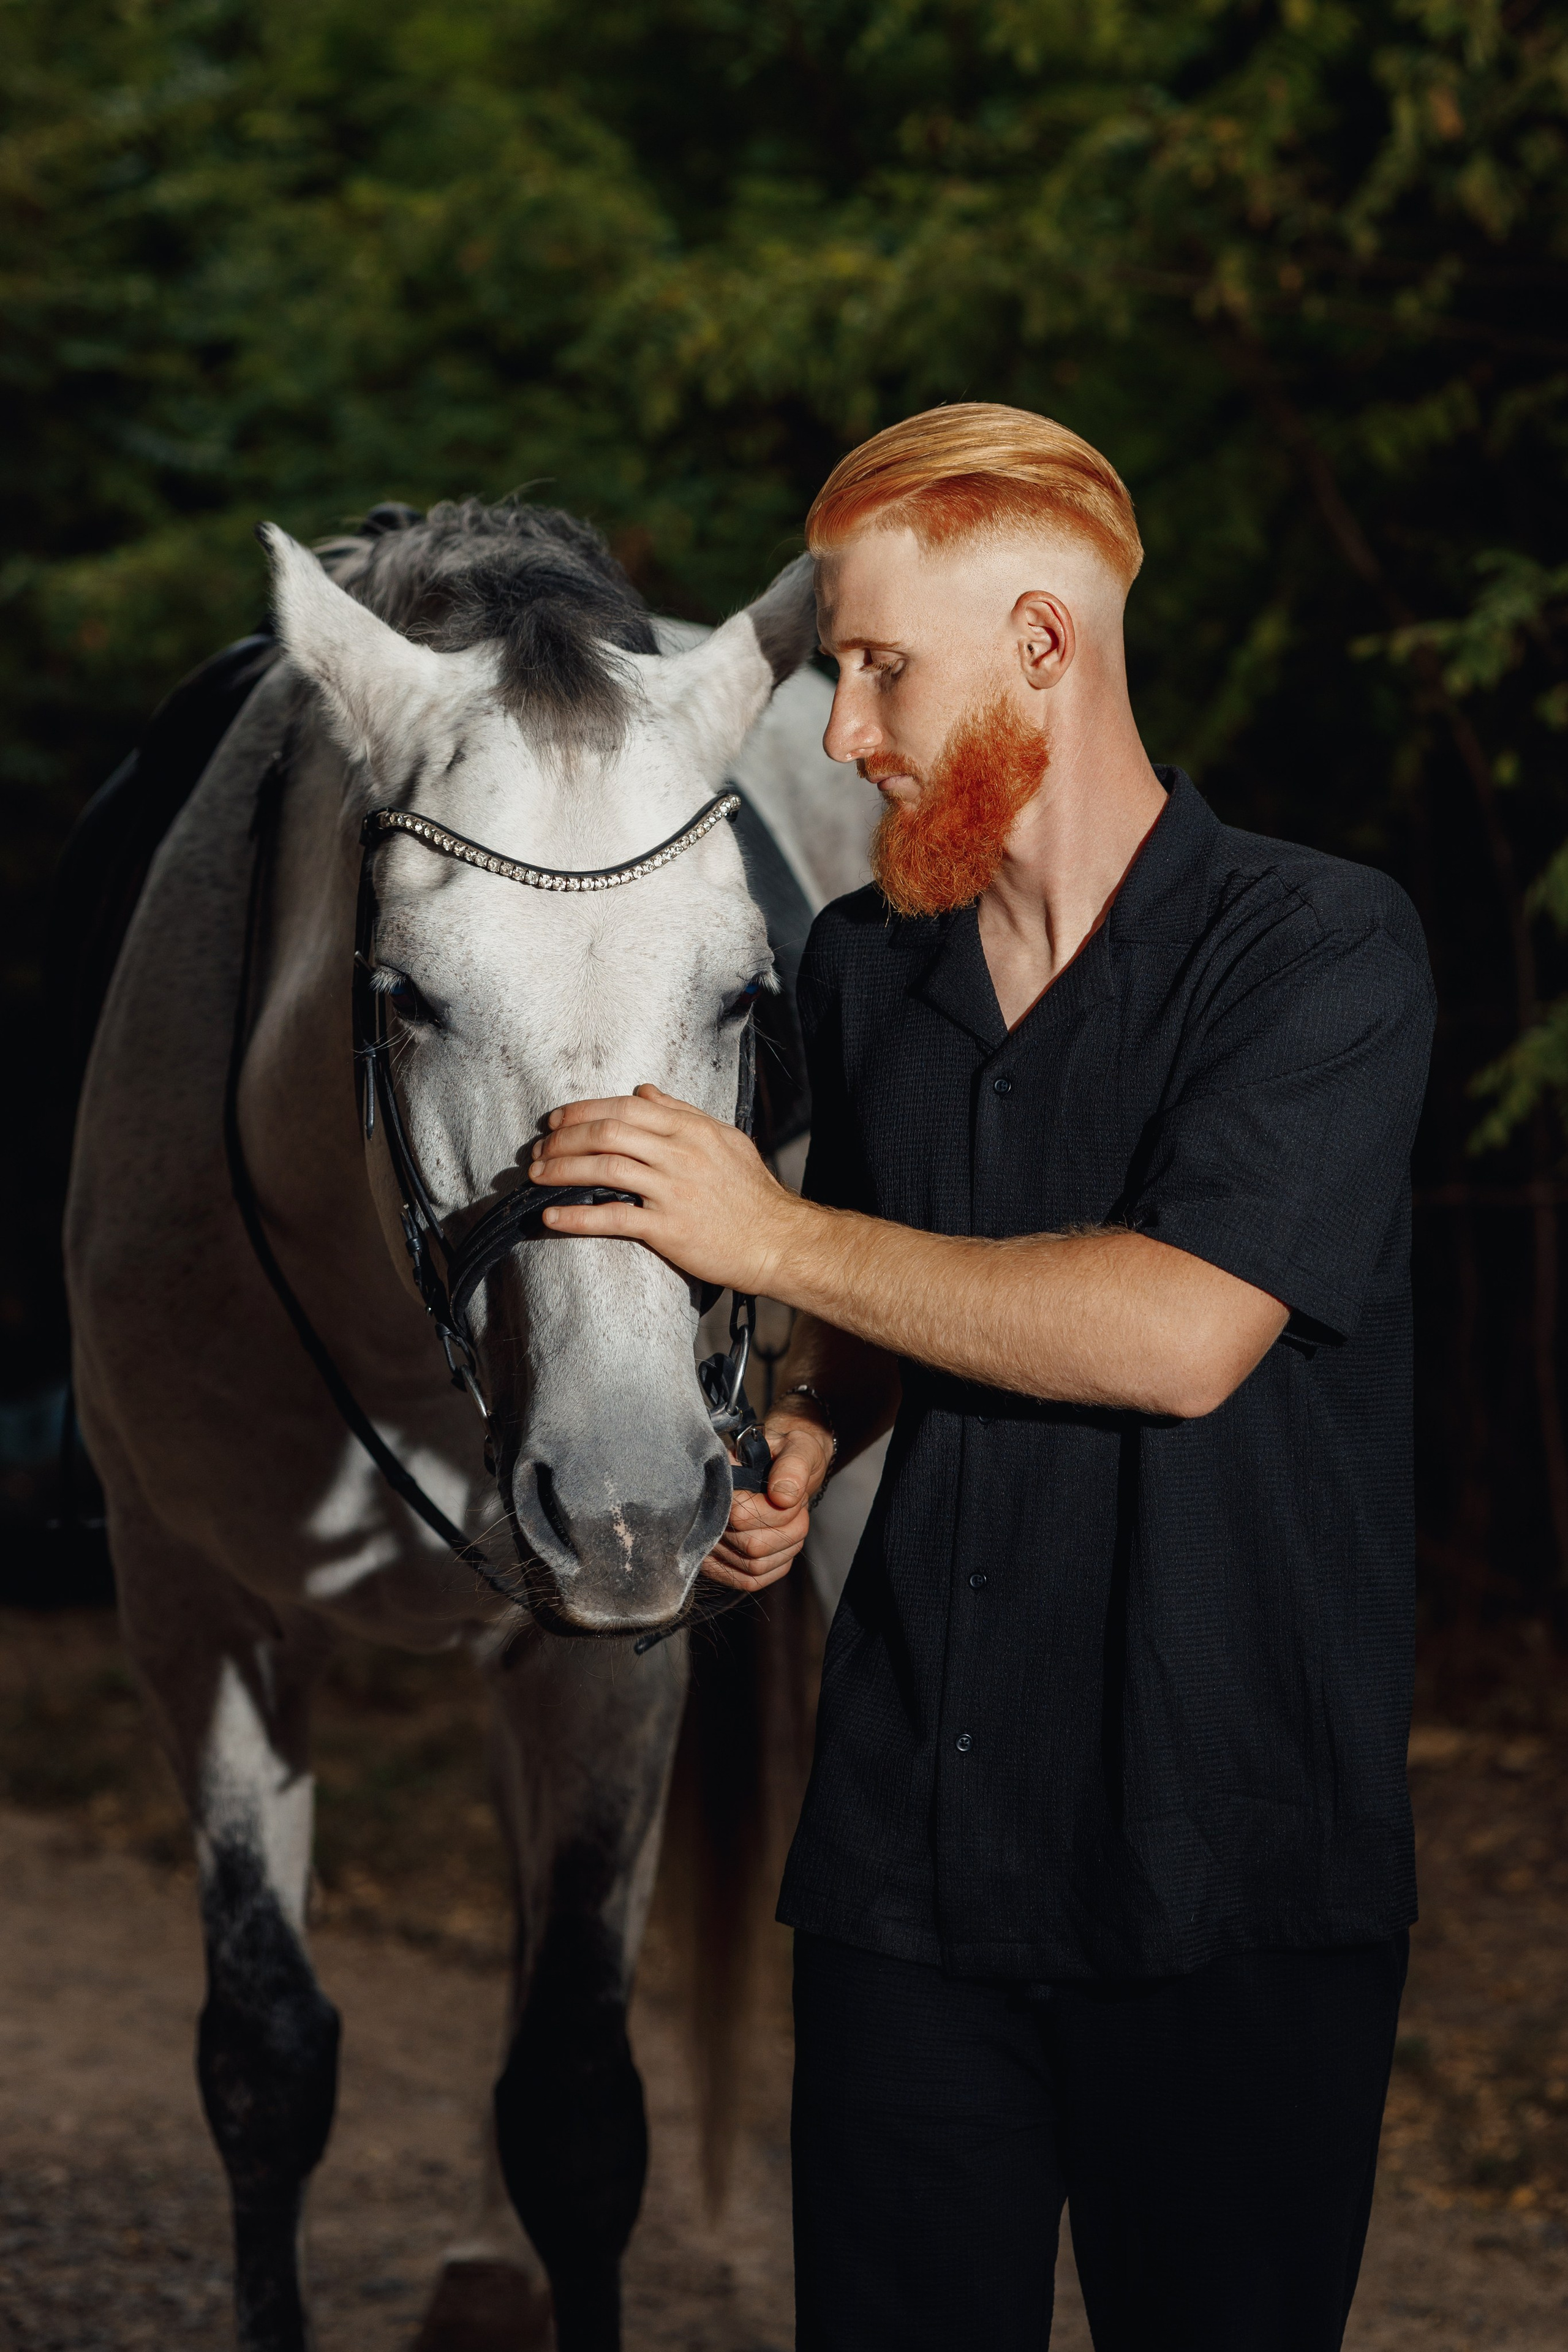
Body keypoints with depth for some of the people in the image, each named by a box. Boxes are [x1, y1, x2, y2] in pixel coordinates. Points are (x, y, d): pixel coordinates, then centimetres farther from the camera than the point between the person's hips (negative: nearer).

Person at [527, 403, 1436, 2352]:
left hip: (1234, 1876, -5)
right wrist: (800, 1440, 3)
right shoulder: (860, 967, 10)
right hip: (906, 1847, 5)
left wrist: (776, 1237, -16)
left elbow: (1182, 1332, -22)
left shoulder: (1325, 950, -9)